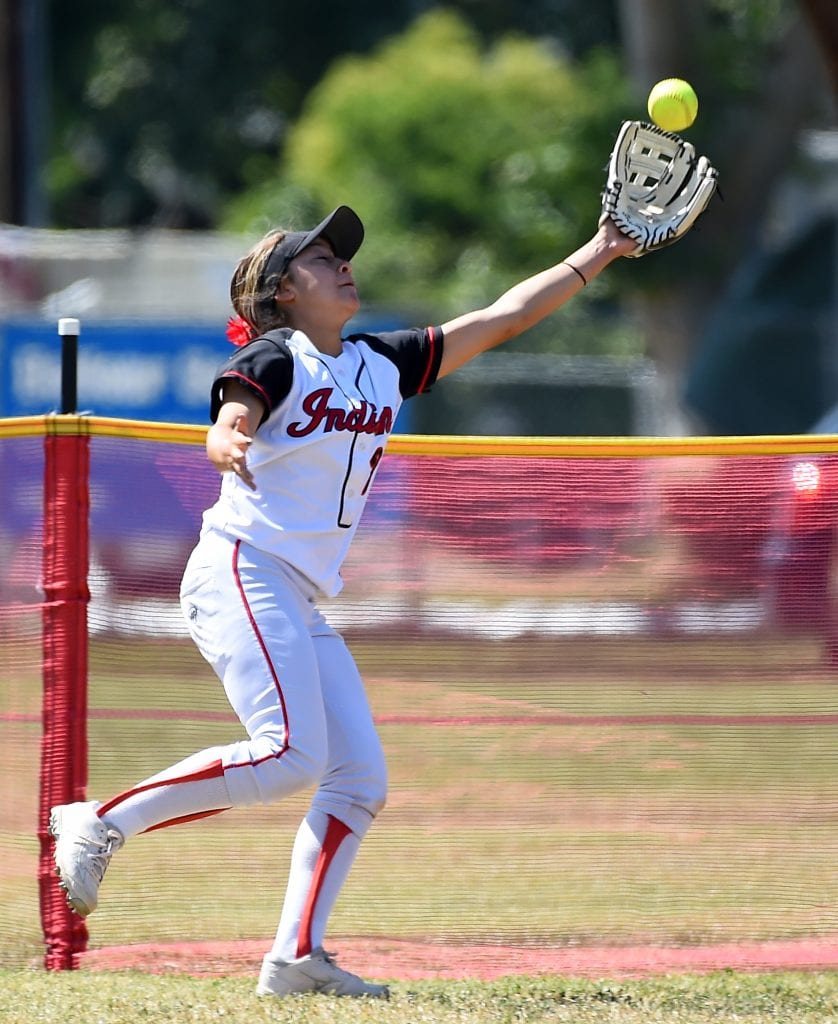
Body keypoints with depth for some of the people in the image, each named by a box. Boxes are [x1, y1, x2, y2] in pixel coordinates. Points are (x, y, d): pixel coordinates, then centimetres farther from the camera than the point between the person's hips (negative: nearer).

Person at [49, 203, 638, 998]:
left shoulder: (383, 364, 19)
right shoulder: (273, 359, -2)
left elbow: (501, 319, 22)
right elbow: (224, 430, -21)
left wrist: (598, 254, 21)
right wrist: (228, 446, -46)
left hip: (302, 605, 9)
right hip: (242, 573, -9)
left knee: (361, 777, -2)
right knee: (292, 755, -24)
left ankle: (296, 956, -6)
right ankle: (101, 823, -16)